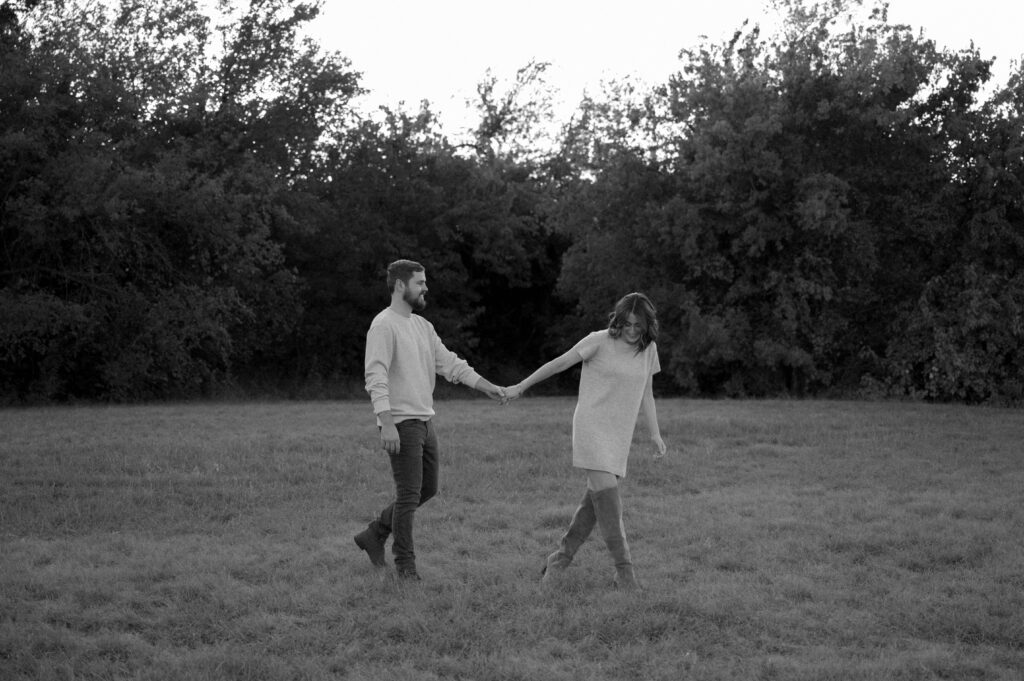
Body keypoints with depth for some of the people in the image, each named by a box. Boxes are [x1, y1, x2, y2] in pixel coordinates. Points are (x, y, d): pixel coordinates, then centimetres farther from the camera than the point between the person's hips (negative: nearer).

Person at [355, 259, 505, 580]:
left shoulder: (422, 326, 15)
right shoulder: (383, 326, -13)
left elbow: (449, 363, 15)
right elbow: (376, 377, -21)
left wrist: (488, 386, 7)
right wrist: (386, 424, -28)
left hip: (425, 420, 9)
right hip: (401, 423, -9)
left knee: (427, 489, 15)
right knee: (409, 494, -3)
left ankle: (374, 535, 26)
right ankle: (405, 563, 9)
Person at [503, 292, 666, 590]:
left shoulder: (648, 349, 8)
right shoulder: (599, 342, -8)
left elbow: (646, 394, 16)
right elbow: (558, 364, -2)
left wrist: (655, 434, 11)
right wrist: (520, 387, 2)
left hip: (619, 435, 6)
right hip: (591, 427, -5)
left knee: (595, 498, 5)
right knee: (607, 492, -15)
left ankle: (561, 558, 19)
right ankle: (624, 570, -13)